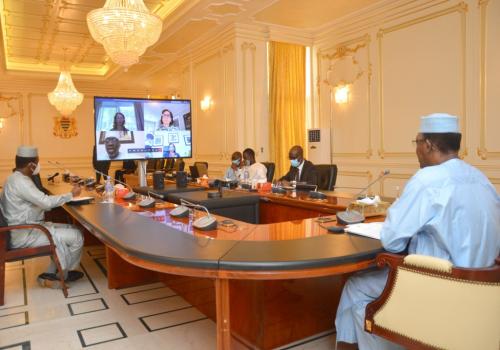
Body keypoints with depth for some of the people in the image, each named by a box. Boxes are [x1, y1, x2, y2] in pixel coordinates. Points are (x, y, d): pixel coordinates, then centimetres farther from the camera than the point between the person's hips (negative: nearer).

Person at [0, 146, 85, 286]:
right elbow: (46, 202, -26)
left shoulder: (17, 178, 12)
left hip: (27, 227, 11)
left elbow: (39, 202, 14)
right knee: (76, 236, -13)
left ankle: (52, 273, 12)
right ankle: (63, 275, 11)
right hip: (24, 235, -11)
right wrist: (71, 195, -13)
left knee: (71, 229, 11)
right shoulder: (20, 182, -21)